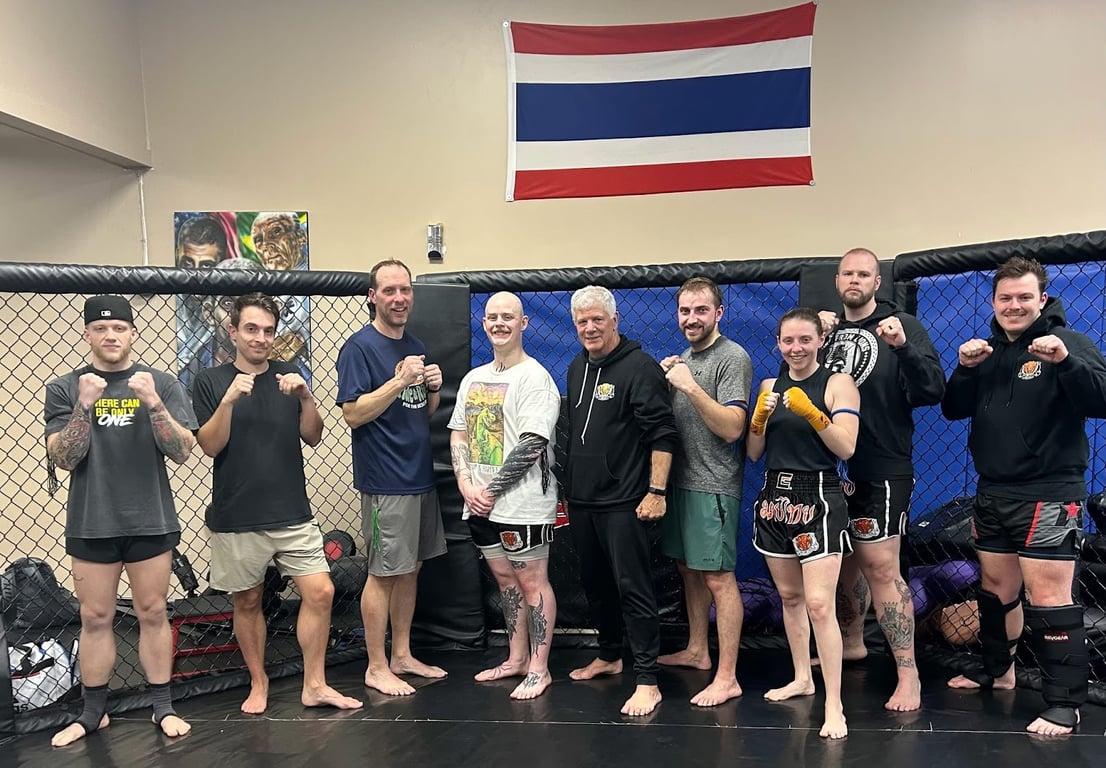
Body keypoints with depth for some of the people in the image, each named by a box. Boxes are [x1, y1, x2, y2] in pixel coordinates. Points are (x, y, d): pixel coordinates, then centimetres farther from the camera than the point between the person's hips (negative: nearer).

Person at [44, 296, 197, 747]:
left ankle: (163, 707, 17)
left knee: (152, 614, 6)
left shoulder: (161, 384, 2)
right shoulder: (64, 389, 3)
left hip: (151, 521, 0)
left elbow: (182, 452, -5)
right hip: (90, 524, 1)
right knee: (95, 617, 8)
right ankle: (93, 712, 21)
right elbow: (63, 459, -5)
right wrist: (85, 405, -19)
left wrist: (153, 403, -19)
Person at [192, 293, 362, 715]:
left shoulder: (289, 376, 8)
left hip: (293, 512, 2)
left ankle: (314, 684, 10)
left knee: (320, 591, -4)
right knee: (247, 601, 9)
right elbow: (210, 445, -8)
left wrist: (305, 397, -13)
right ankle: (258, 682, 27)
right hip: (236, 517, -2)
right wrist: (229, 400, -22)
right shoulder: (211, 381, 0)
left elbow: (313, 437, 5)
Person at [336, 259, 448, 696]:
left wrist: (433, 388, -1)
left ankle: (402, 655, 26)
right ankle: (376, 668, 12)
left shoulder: (415, 347, 14)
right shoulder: (359, 347, -10)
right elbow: (353, 414, -17)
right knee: (383, 573, 0)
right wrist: (398, 381, -25)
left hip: (420, 476, 8)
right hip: (385, 480, -8)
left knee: (410, 569, 14)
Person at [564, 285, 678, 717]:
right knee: (594, 583, 17)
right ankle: (609, 656, 35)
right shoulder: (577, 368, 13)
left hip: (623, 502, -8)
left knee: (632, 588, -5)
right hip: (581, 500, 8)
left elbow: (663, 434, -14)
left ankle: (647, 681, 1)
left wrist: (656, 491, -19)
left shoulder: (640, 367, -10)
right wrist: (567, 487, 20)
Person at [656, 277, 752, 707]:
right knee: (688, 568, 17)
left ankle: (727, 677, 0)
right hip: (680, 479, 9)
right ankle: (697, 650, 32)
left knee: (717, 577, -6)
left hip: (713, 486, -9)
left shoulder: (733, 358, -11)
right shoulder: (685, 358, 15)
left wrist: (690, 386, -26)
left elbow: (731, 427, -19)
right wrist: (665, 382, 2)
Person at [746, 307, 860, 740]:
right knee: (789, 596, 16)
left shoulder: (838, 383, -5)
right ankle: (802, 678, 32)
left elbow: (846, 448, -13)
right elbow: (753, 453, 8)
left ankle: (834, 705, -6)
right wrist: (761, 416, -9)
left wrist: (811, 412, -25)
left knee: (819, 604, -12)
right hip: (774, 497, 6)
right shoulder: (770, 386, 10)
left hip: (817, 499, -6)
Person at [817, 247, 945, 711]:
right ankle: (852, 642, 37)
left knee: (881, 568, -9)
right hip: (831, 468, 5)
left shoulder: (902, 325, -3)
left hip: (882, 471, -5)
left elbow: (932, 392, -13)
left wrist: (904, 347, -29)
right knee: (843, 561, 18)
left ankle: (908, 674, 0)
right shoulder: (827, 328, 10)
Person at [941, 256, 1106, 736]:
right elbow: (953, 411, 8)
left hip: (1048, 495, -6)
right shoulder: (988, 350, 12)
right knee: (996, 589, 18)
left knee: (1048, 599, -9)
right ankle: (997, 672, 35)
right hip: (992, 494, 7)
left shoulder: (1066, 343, -6)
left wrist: (1066, 362, -33)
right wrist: (964, 369, -9)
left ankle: (1065, 704, 0)